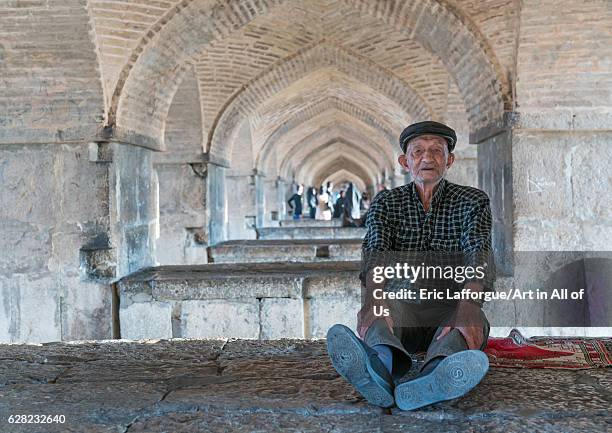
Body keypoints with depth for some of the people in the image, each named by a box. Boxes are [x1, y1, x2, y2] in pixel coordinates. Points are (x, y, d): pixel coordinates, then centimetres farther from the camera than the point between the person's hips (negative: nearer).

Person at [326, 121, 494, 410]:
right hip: (403, 307, 1)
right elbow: (376, 252, -13)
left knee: (473, 320, -33)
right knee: (386, 304, -33)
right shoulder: (385, 202, 8)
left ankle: (433, 381, -66)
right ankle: (384, 366, -67)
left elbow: (479, 256, -15)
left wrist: (468, 304, -38)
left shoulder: (472, 201, 5)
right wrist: (375, 296, -38)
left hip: (450, 308, 0)